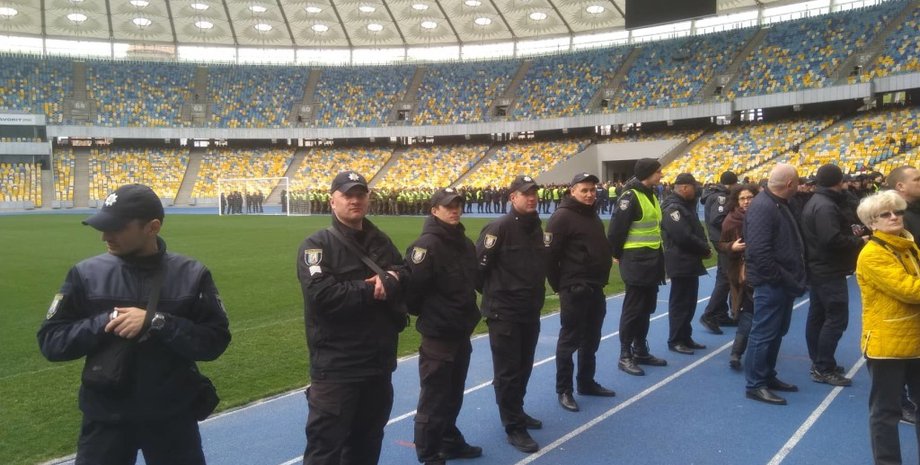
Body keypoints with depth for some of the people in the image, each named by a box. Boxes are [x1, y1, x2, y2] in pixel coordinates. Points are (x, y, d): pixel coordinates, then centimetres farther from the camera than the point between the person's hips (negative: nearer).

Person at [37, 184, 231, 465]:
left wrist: (156, 322, -20)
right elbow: (50, 342, 0)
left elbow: (215, 342, -9)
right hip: (105, 417, 1)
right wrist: (105, 322, -15)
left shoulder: (192, 275, -6)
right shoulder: (86, 274, -2)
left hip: (173, 416, 0)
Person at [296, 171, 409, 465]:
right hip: (336, 366, -6)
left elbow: (408, 279, 7)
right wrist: (372, 290, -16)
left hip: (379, 361, 7)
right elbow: (322, 295, -23)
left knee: (368, 441, 21)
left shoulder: (381, 242, 12)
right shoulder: (317, 245, -9)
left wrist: (392, 280, -15)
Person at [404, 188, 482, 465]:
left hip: (462, 331, 8)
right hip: (437, 333, -8)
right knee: (434, 398, 2)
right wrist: (426, 314, -7)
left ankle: (450, 442, 37)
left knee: (453, 394, 21)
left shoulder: (465, 242, 10)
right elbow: (413, 287, -21)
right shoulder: (426, 245, -18)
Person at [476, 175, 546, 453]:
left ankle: (516, 411, 36)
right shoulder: (499, 228, -16)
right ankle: (514, 427, 10)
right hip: (504, 312, -8)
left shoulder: (536, 227, 9)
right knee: (508, 370, 1)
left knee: (524, 366, 18)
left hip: (530, 310, 8)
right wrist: (492, 294, -4)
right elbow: (479, 264, -16)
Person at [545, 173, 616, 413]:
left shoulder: (592, 215, 14)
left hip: (596, 288, 9)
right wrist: (559, 286, -12)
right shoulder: (562, 217, -14)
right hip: (575, 290, -9)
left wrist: (602, 278, 18)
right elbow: (550, 254, -17)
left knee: (591, 339, 17)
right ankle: (564, 390, 11)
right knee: (570, 340, 0)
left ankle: (587, 382, 30)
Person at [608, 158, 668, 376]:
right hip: (636, 260, -9)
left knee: (646, 308, 14)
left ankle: (641, 351, 25)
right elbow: (617, 228, -18)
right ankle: (625, 356, 5)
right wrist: (617, 255, -8)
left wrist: (659, 255, 19)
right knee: (633, 309, -3)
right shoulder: (630, 196, -17)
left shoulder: (651, 195, 13)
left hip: (652, 259, 9)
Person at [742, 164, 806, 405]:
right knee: (764, 333, -3)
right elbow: (760, 252, -27)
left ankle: (767, 376, 30)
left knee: (777, 332, 18)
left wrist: (792, 279, 14)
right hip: (771, 284, -11)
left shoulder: (779, 204, 14)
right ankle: (755, 385, 6)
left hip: (784, 283, 11)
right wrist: (782, 279, -21)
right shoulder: (762, 207, -20)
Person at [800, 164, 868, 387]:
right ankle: (823, 369, -4)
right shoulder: (826, 206, -20)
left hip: (818, 269, 11)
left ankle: (818, 362, 25)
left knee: (817, 315, 15)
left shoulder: (815, 202, 14)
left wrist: (851, 234, 6)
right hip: (830, 272, -11)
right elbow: (833, 240, -28)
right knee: (836, 318, -8)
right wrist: (859, 241, -14)